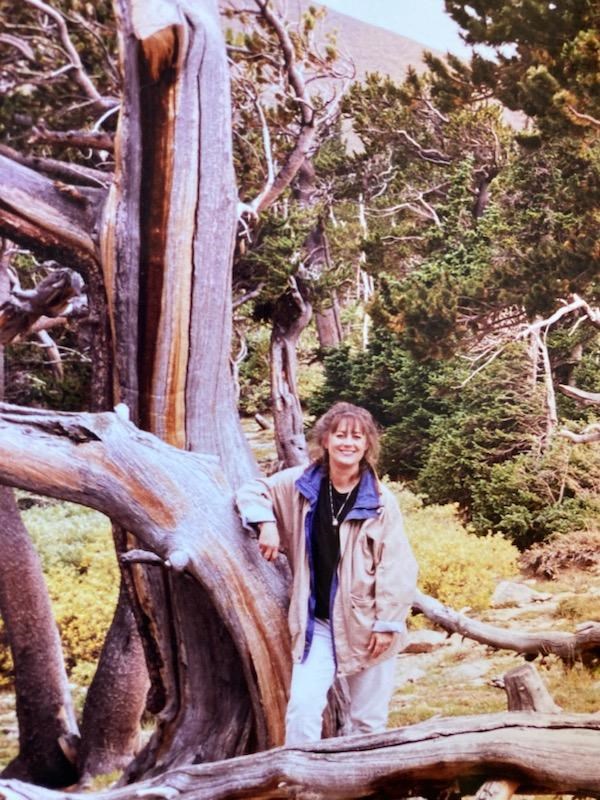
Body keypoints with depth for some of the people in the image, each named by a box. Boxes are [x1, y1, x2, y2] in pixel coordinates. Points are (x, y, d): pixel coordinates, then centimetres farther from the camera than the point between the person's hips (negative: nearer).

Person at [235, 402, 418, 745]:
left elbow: (397, 568, -8)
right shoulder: (300, 484, -1)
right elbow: (253, 490, 14)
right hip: (317, 622, 1)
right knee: (303, 706, -12)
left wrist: (388, 623, -11)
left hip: (366, 623, -1)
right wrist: (266, 523, -5)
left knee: (369, 719, 10)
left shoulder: (381, 501, -8)